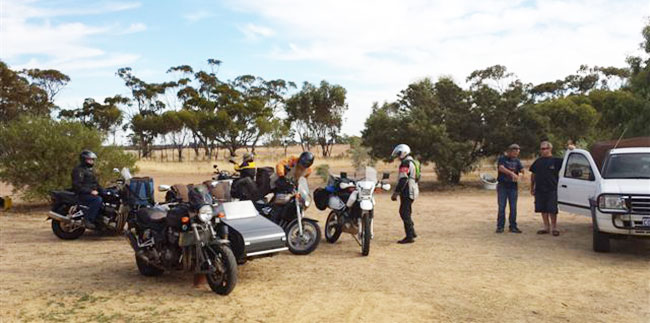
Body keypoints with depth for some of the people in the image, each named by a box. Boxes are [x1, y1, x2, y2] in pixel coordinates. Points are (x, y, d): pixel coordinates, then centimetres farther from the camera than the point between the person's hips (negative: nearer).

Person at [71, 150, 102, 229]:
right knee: (98, 199, -33)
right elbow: (77, 185, -19)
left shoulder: (90, 170, 23)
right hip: (82, 195, -10)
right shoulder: (78, 170, -8)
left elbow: (95, 183, 28)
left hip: (91, 193, 10)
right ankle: (88, 220, -33)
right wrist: (90, 191, -26)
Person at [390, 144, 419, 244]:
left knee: (405, 214, -7)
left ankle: (409, 237, -5)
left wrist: (395, 193, -21)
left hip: (407, 192, -10)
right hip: (411, 192, 10)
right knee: (404, 213, 18)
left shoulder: (406, 163, -15)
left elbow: (403, 180, -22)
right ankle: (412, 232, 25)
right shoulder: (412, 162, 18)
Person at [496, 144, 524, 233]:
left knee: (513, 208, 5)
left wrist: (523, 173, -28)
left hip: (513, 186, 4)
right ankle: (500, 226, 6)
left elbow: (522, 170, -4)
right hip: (502, 186, -4)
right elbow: (501, 168, -21)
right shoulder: (502, 159, -3)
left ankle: (513, 226, 13)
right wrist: (512, 173, -35)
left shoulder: (517, 161, 11)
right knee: (501, 207, -1)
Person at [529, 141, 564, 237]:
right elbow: (533, 175, 18)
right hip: (539, 190, 4)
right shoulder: (538, 161, 12)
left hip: (552, 190, -4)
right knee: (543, 210, 10)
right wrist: (532, 187, 16)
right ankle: (546, 227, 21)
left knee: (552, 210, -2)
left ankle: (554, 228, 11)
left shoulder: (556, 161, -1)